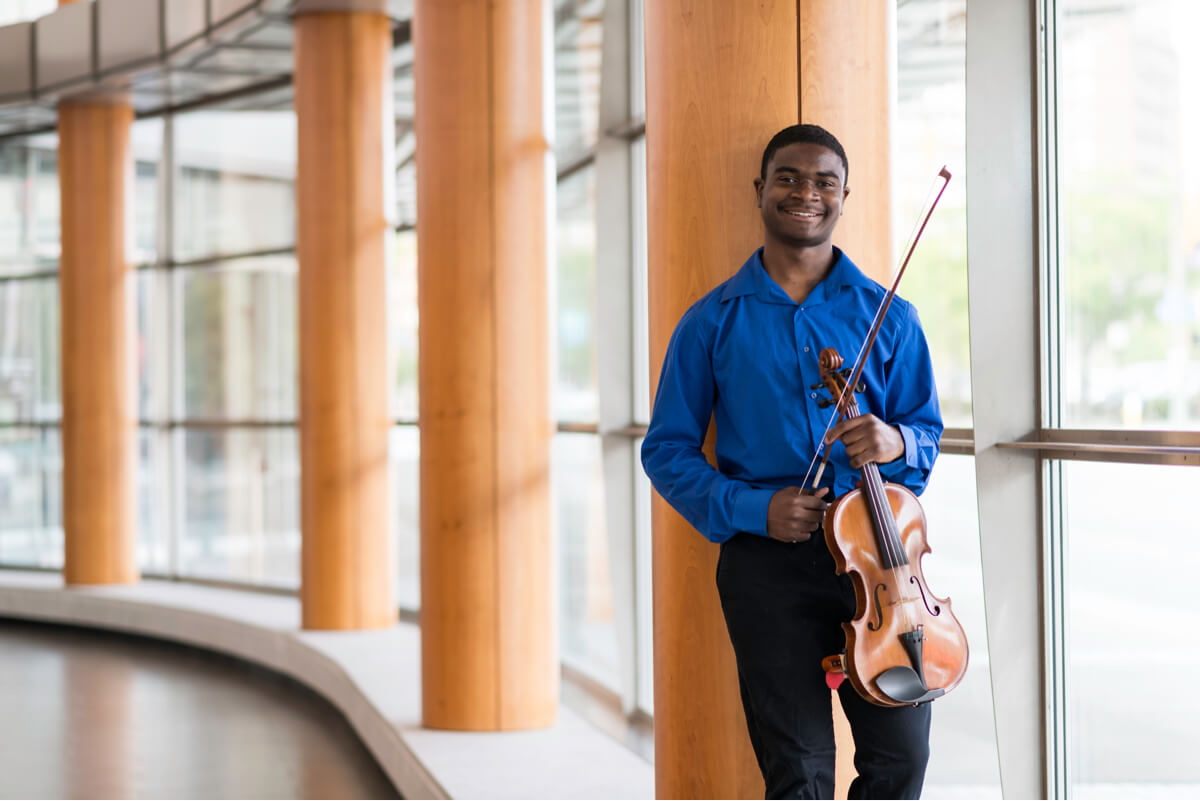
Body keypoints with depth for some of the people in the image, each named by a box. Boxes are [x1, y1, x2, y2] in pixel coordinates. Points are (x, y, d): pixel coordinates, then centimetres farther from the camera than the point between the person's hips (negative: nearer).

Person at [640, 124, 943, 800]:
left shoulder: (889, 316, 9)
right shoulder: (713, 321, 5)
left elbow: (928, 432, 12)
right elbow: (667, 450, 5)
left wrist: (897, 443, -13)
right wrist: (753, 508, -10)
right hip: (767, 562, -1)